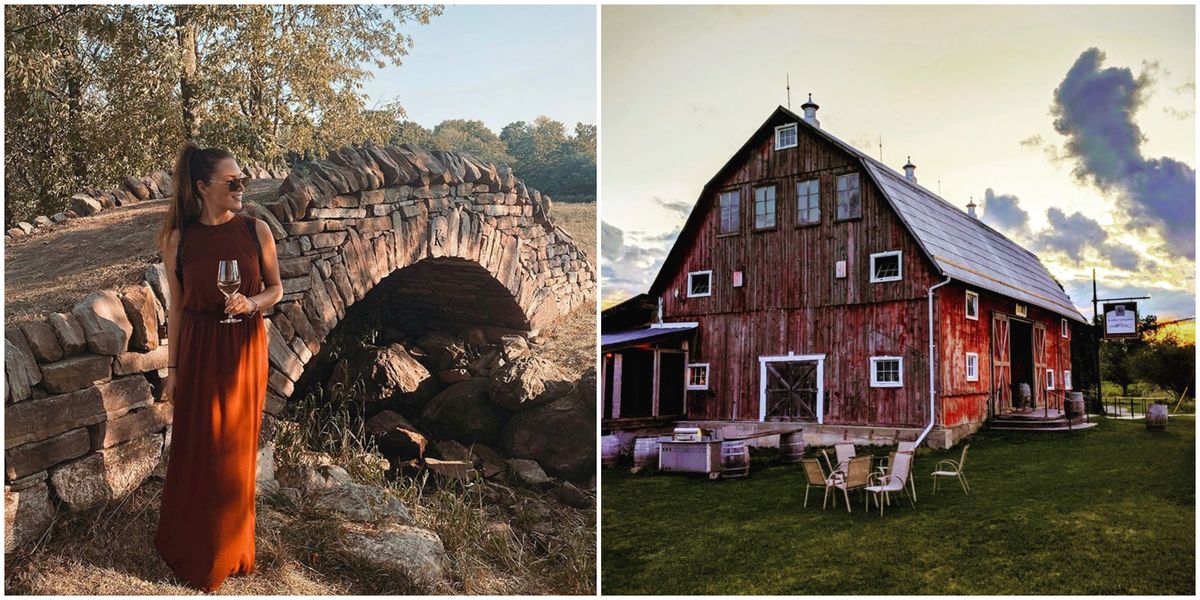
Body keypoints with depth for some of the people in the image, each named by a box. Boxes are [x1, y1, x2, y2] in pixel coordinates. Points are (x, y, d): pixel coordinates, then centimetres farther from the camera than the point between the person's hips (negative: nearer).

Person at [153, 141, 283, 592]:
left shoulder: (256, 230, -4)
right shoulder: (179, 239, -4)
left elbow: (276, 289, 5)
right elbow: (177, 306, 1)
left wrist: (252, 303, -17)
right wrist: (172, 369, 2)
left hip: (245, 350, 1)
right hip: (198, 351, 0)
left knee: (236, 451, 11)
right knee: (195, 450, 7)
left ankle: (230, 550, 31)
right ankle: (192, 550, 29)